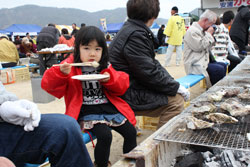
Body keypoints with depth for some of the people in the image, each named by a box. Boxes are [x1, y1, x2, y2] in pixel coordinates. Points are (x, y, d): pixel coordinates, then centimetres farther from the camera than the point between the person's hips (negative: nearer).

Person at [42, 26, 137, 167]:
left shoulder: (105, 67, 9)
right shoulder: (70, 67, -2)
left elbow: (122, 86, 8)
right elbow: (49, 85, -7)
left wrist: (110, 79, -12)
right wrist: (61, 72, -26)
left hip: (109, 107, 5)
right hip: (87, 112, -5)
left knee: (131, 132, -2)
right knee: (105, 135, -27)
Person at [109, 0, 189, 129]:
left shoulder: (133, 29, 12)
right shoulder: (135, 35, -20)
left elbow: (152, 63, 13)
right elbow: (149, 73, -22)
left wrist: (172, 82, 4)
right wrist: (176, 87, -10)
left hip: (134, 86, 10)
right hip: (127, 97, -10)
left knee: (176, 94, 9)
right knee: (176, 101, -15)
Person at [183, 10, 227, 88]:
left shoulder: (202, 31, 17)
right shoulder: (192, 31, -14)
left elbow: (207, 48, 20)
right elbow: (199, 47, -23)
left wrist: (210, 36, 6)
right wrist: (209, 34, -12)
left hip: (203, 61, 10)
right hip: (195, 65, -10)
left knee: (223, 65, 8)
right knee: (219, 69, -19)